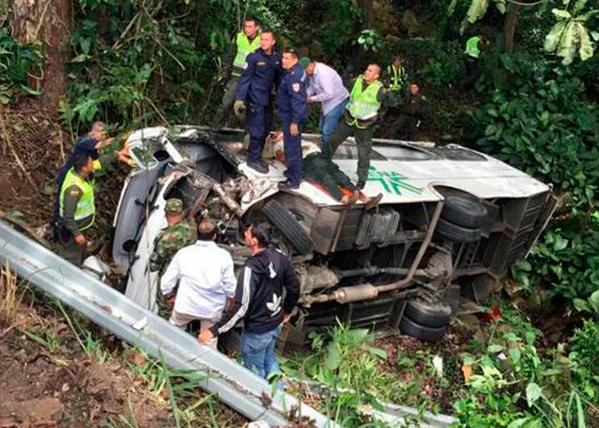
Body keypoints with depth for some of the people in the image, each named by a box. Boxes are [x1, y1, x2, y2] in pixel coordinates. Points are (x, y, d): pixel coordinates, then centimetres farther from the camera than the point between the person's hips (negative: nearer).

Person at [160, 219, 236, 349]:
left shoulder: (183, 253, -7)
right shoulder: (223, 256, -11)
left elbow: (166, 281, -1)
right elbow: (230, 287, -8)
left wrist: (169, 296, 17)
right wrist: (230, 298, 13)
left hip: (185, 306, 1)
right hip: (212, 309, 0)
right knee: (209, 346, 14)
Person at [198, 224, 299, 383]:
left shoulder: (252, 268, -30)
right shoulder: (279, 257, -8)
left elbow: (241, 307, -32)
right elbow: (294, 286, 4)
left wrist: (214, 331, -27)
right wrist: (287, 311, 21)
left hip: (257, 330, -8)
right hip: (276, 323, 8)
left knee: (255, 372, 15)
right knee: (269, 358, 31)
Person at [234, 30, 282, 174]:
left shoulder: (276, 58, 3)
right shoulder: (253, 57, -13)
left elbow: (278, 79, 12)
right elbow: (244, 79, -12)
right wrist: (239, 98, -18)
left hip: (267, 98, 7)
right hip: (255, 99, -6)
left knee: (266, 128, 14)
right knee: (257, 129, -5)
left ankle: (256, 156, 30)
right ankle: (253, 159, 10)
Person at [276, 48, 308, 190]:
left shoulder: (294, 76, -25)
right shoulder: (295, 71, 7)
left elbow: (297, 100, -28)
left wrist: (294, 122, -26)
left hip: (292, 117, -11)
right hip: (289, 115, 11)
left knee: (292, 147, -3)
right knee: (293, 145, 23)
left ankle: (293, 180, 4)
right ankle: (294, 171, 38)